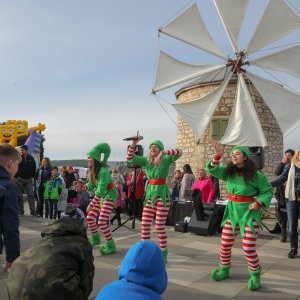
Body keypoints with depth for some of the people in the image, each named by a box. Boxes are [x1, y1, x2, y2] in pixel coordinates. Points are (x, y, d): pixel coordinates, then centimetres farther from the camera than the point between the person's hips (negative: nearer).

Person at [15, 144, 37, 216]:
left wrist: (32, 176, 5)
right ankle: (21, 211, 12)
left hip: (29, 179, 1)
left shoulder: (31, 158, 2)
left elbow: (34, 168, 10)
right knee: (19, 196, 4)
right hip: (20, 179, -1)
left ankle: (33, 211, -1)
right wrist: (16, 177, -4)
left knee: (31, 195, -2)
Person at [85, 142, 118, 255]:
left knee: (102, 222, -14)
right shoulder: (92, 170, -2)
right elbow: (92, 184, 7)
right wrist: (87, 186, -16)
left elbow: (101, 191, -29)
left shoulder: (103, 171, -29)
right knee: (89, 218, 9)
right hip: (100, 196, 9)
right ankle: (95, 239, 32)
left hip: (109, 196, -9)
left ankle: (111, 246, 2)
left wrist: (91, 204, -25)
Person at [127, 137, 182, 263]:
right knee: (145, 224, 5)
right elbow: (130, 158, -2)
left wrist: (164, 152, -35)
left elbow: (179, 152, -22)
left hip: (162, 194, -4)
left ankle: (163, 253, 15)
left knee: (160, 226, -2)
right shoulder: (146, 160, 4)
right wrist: (134, 144, -15)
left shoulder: (166, 160, -7)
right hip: (150, 194, 5)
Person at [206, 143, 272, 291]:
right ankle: (224, 270, 32)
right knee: (225, 245, 10)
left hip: (249, 213, -4)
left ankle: (255, 275, 19)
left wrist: (258, 202, -23)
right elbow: (211, 169, -10)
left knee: (248, 248, -5)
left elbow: (268, 191, -7)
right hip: (232, 211, 5)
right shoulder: (228, 172, -3)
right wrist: (217, 156, -25)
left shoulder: (256, 175, -14)